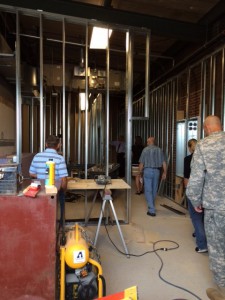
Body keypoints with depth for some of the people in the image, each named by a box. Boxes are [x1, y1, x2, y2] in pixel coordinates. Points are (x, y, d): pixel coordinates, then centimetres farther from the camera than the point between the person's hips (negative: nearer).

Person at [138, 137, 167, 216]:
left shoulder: (146, 149, -5)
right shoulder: (159, 150, 5)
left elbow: (141, 163, -4)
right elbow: (164, 162, 4)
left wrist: (140, 171, 8)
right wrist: (164, 172, 13)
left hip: (148, 171, -4)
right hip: (157, 171, 4)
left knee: (148, 191, 0)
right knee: (154, 190, 17)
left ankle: (152, 210, -5)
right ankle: (152, 206, 34)